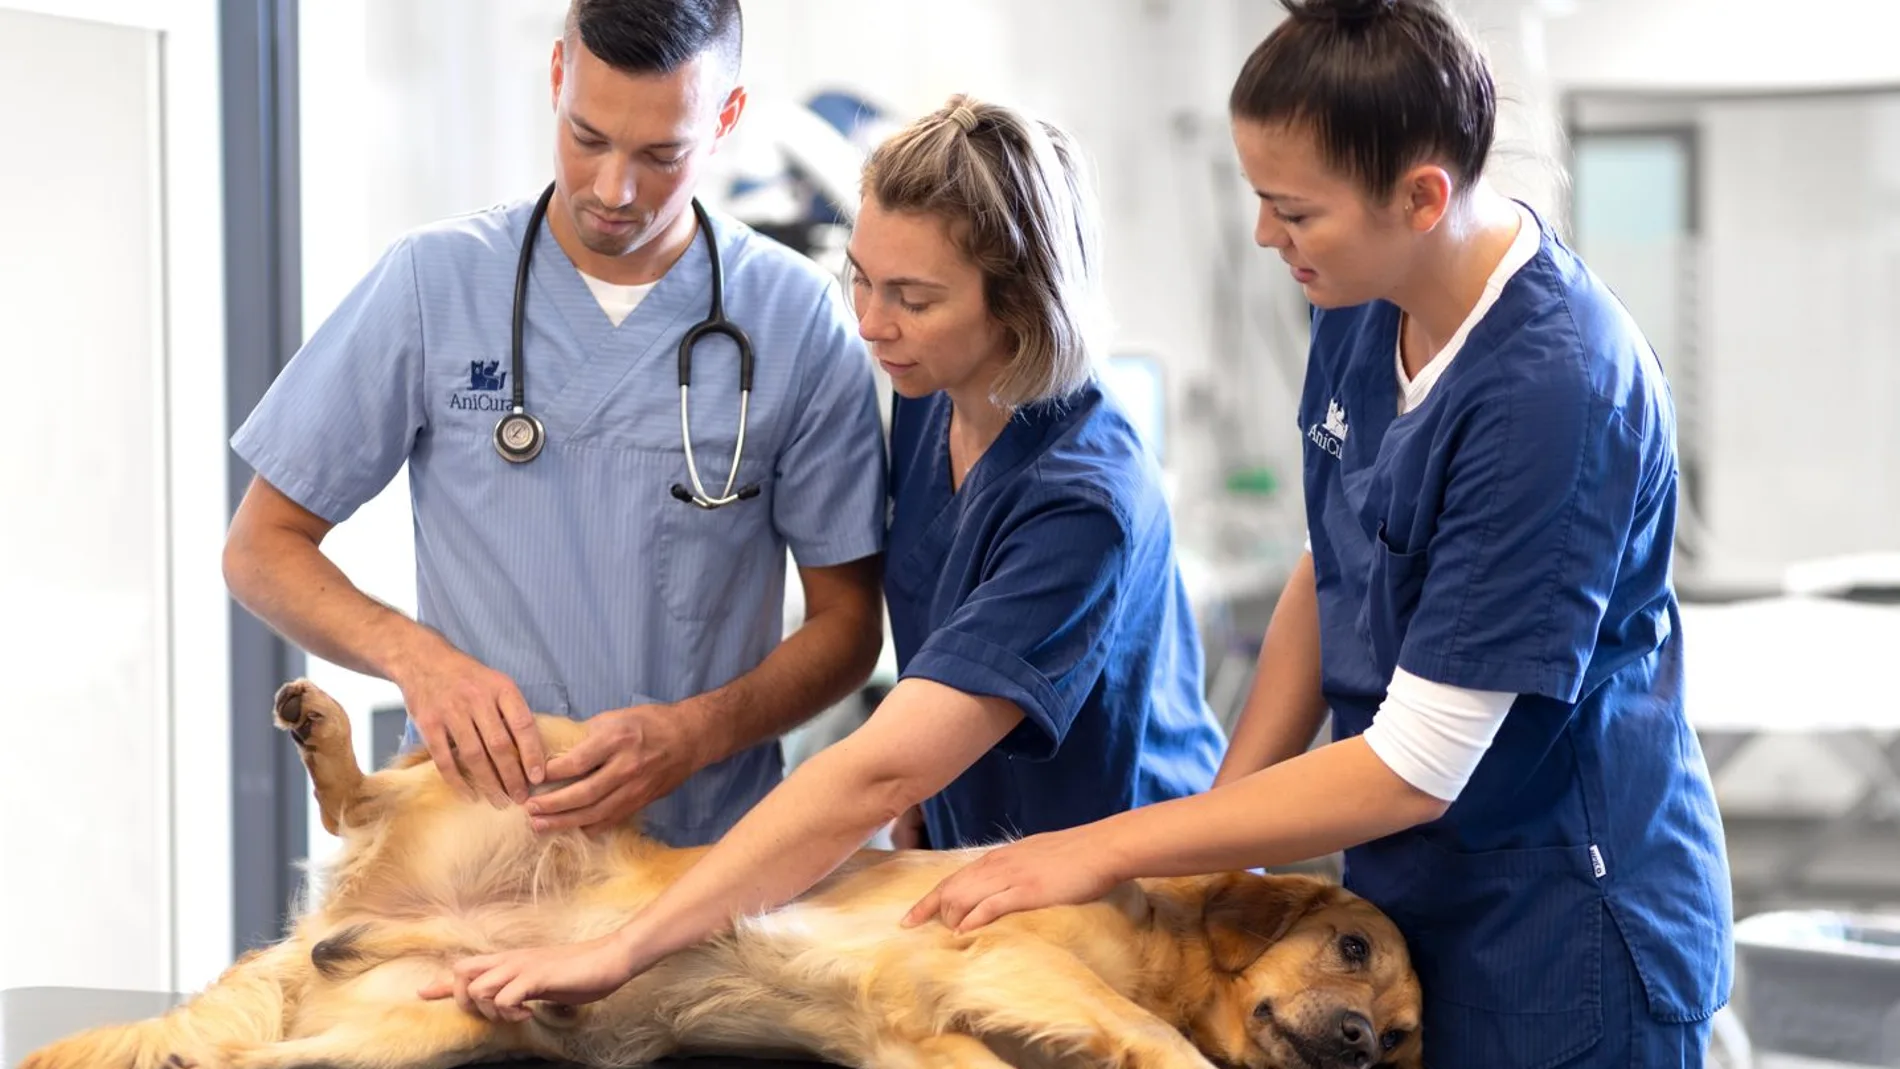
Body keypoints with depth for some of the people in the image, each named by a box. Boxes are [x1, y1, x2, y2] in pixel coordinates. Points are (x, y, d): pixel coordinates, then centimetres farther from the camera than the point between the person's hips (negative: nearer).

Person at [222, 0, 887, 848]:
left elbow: (847, 621, 7)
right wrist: (415, 654, -11)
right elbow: (262, 548, 8)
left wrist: (694, 734, -12)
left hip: (707, 844, 0)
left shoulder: (799, 319, 2)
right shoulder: (434, 281, 3)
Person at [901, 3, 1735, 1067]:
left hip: (1560, 943, -7)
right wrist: (1220, 828, -1)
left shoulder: (1559, 389, -28)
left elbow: (1416, 767, -25)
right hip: (1409, 896, 7)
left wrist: (1106, 850, -20)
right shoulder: (1362, 303, -4)